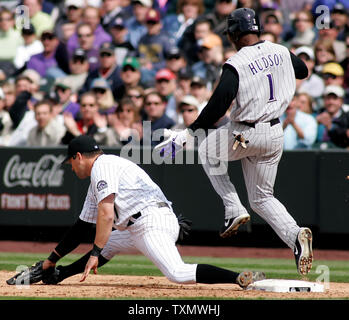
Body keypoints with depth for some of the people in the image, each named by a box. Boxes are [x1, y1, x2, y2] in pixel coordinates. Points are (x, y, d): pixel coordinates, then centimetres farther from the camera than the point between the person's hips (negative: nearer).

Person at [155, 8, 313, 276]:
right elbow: (303, 70, 22)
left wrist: (191, 131, -20)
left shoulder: (235, 65, -17)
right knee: (262, 198, 17)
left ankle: (233, 209, 12)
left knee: (208, 151, 27)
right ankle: (295, 235, -11)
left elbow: (219, 103, -24)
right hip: (274, 134, 6)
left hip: (243, 135, -6)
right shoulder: (281, 52, 2)